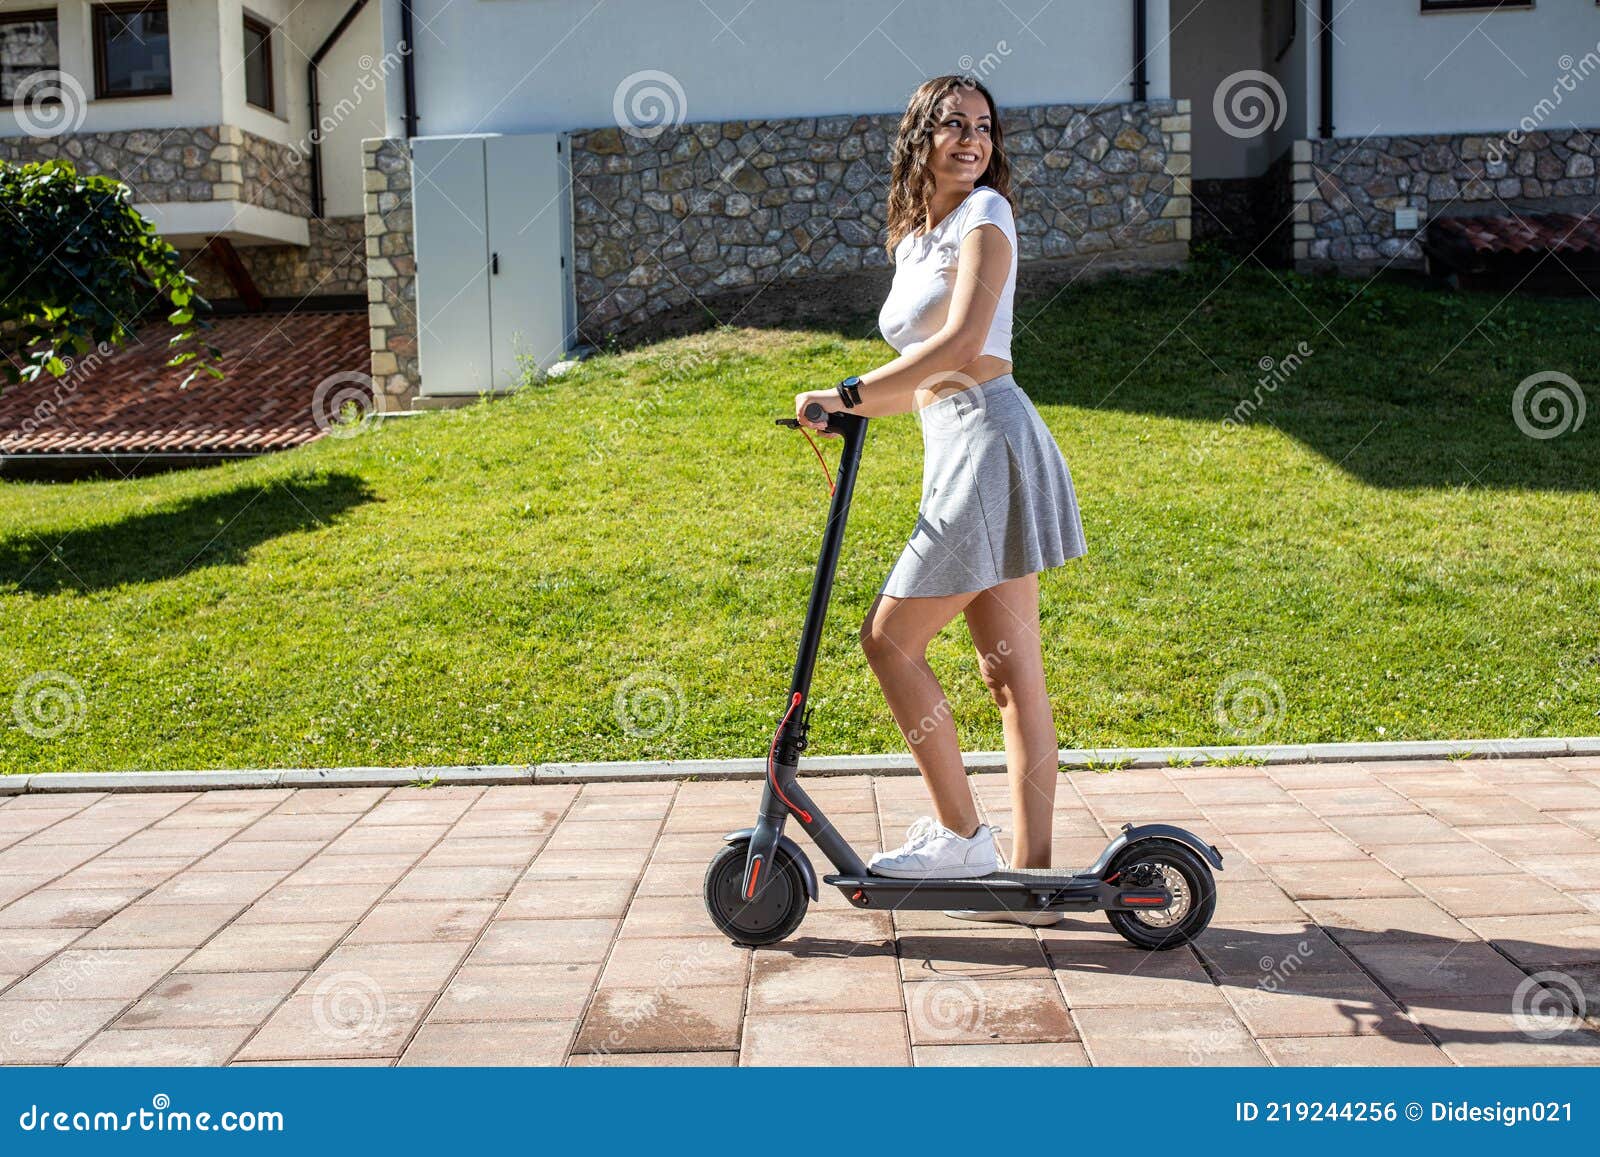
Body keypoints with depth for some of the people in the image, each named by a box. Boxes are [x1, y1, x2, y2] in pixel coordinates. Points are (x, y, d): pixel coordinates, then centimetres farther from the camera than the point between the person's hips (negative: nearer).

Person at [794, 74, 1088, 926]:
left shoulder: (984, 214, -3)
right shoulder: (913, 240, 21)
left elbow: (961, 343, -18)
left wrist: (851, 394, -18)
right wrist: (850, 410, 9)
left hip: (988, 445, -9)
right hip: (961, 456, 9)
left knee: (890, 638, -6)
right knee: (1012, 674, 6)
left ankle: (961, 834, 4)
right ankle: (1031, 875, 12)